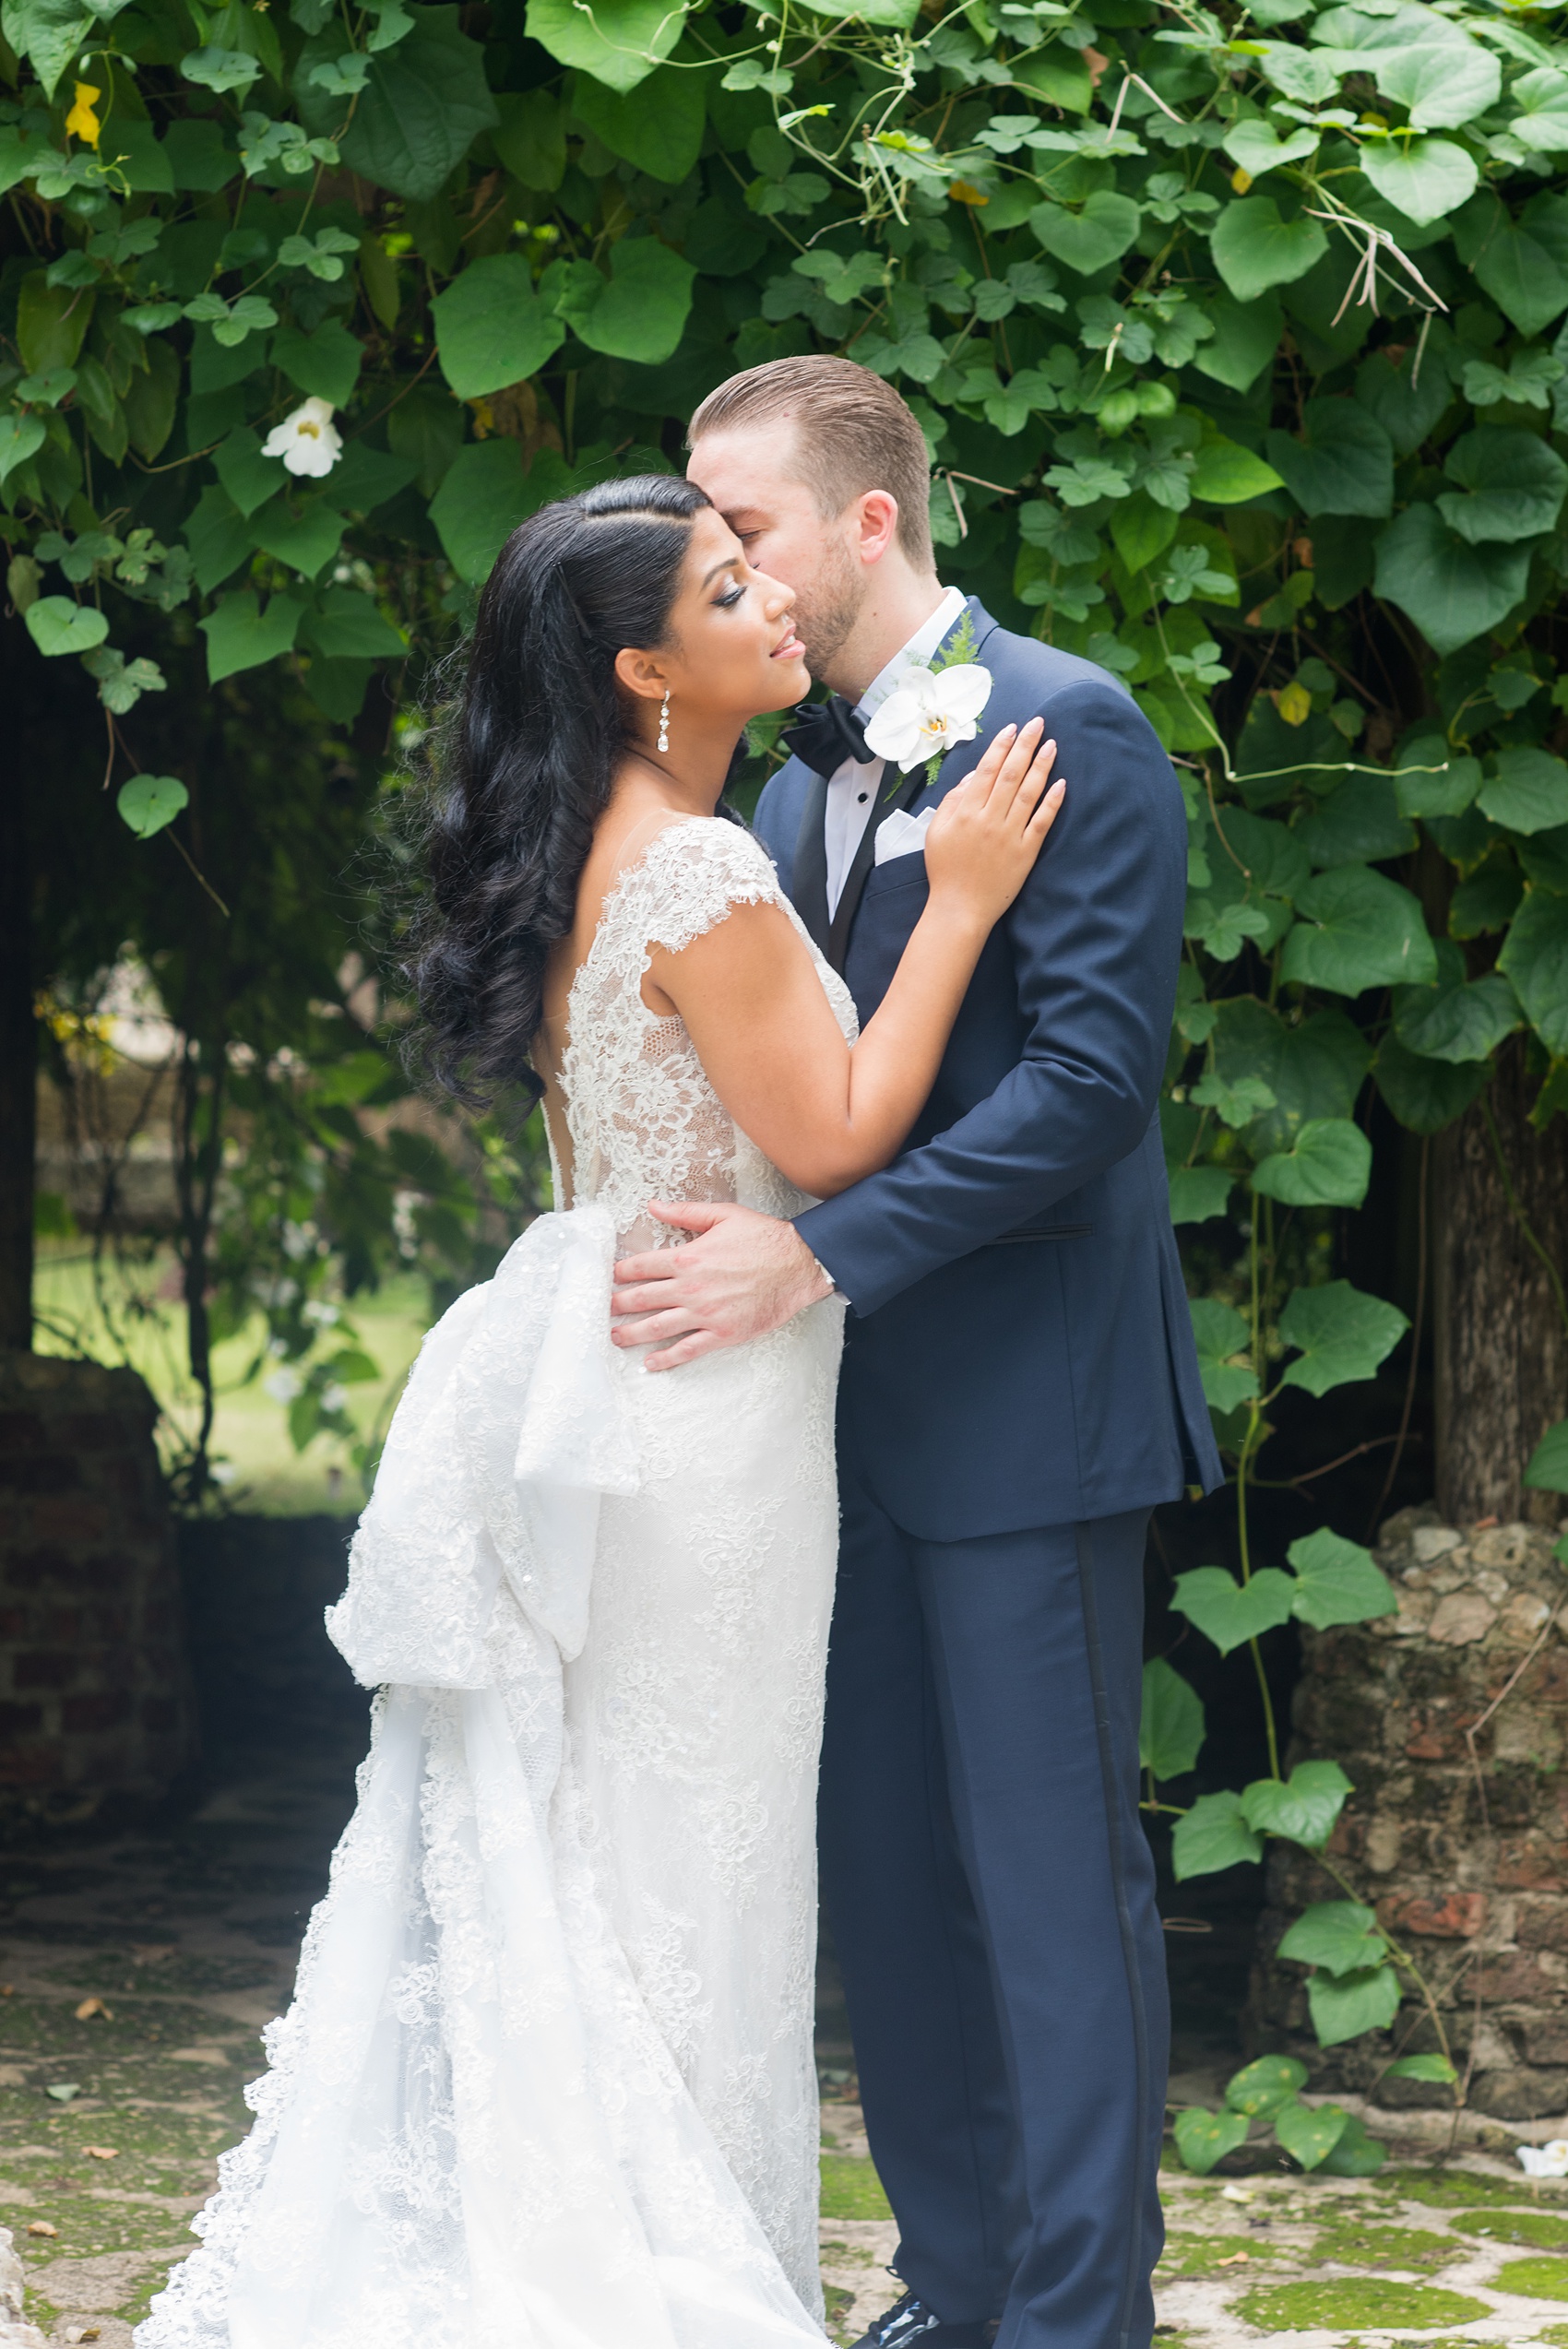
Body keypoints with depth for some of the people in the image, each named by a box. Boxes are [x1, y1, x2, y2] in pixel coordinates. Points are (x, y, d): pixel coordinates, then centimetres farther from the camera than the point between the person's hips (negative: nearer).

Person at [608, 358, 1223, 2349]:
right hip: (848, 1417, 8)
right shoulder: (795, 783, 15)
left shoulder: (1064, 728, -11)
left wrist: (815, 1256, -24)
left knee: (1051, 1880, -2)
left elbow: (1094, 1065, -20)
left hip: (1025, 1405, -8)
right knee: (883, 1876, 12)